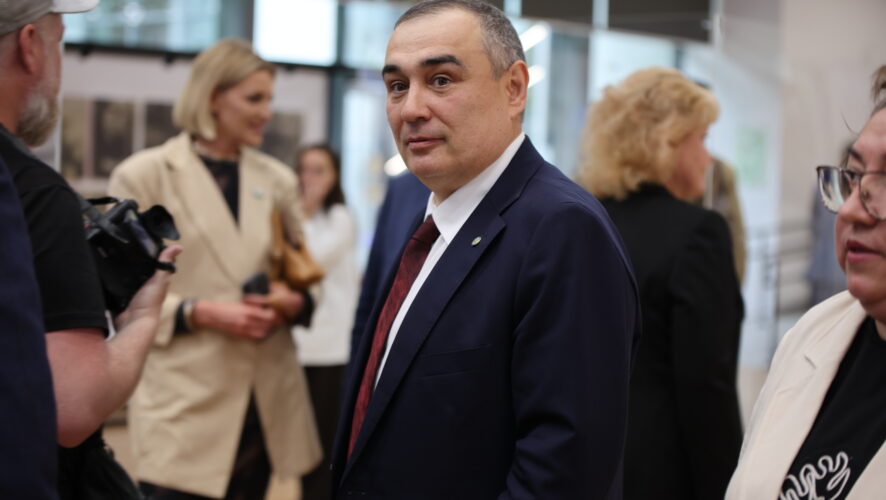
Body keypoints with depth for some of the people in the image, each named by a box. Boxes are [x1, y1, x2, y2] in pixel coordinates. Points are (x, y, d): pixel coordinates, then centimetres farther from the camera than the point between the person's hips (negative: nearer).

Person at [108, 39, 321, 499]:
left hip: (265, 404, 5)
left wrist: (295, 302, -3)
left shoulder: (277, 179, 11)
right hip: (183, 405, -4)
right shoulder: (144, 175, -2)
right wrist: (199, 313, -16)